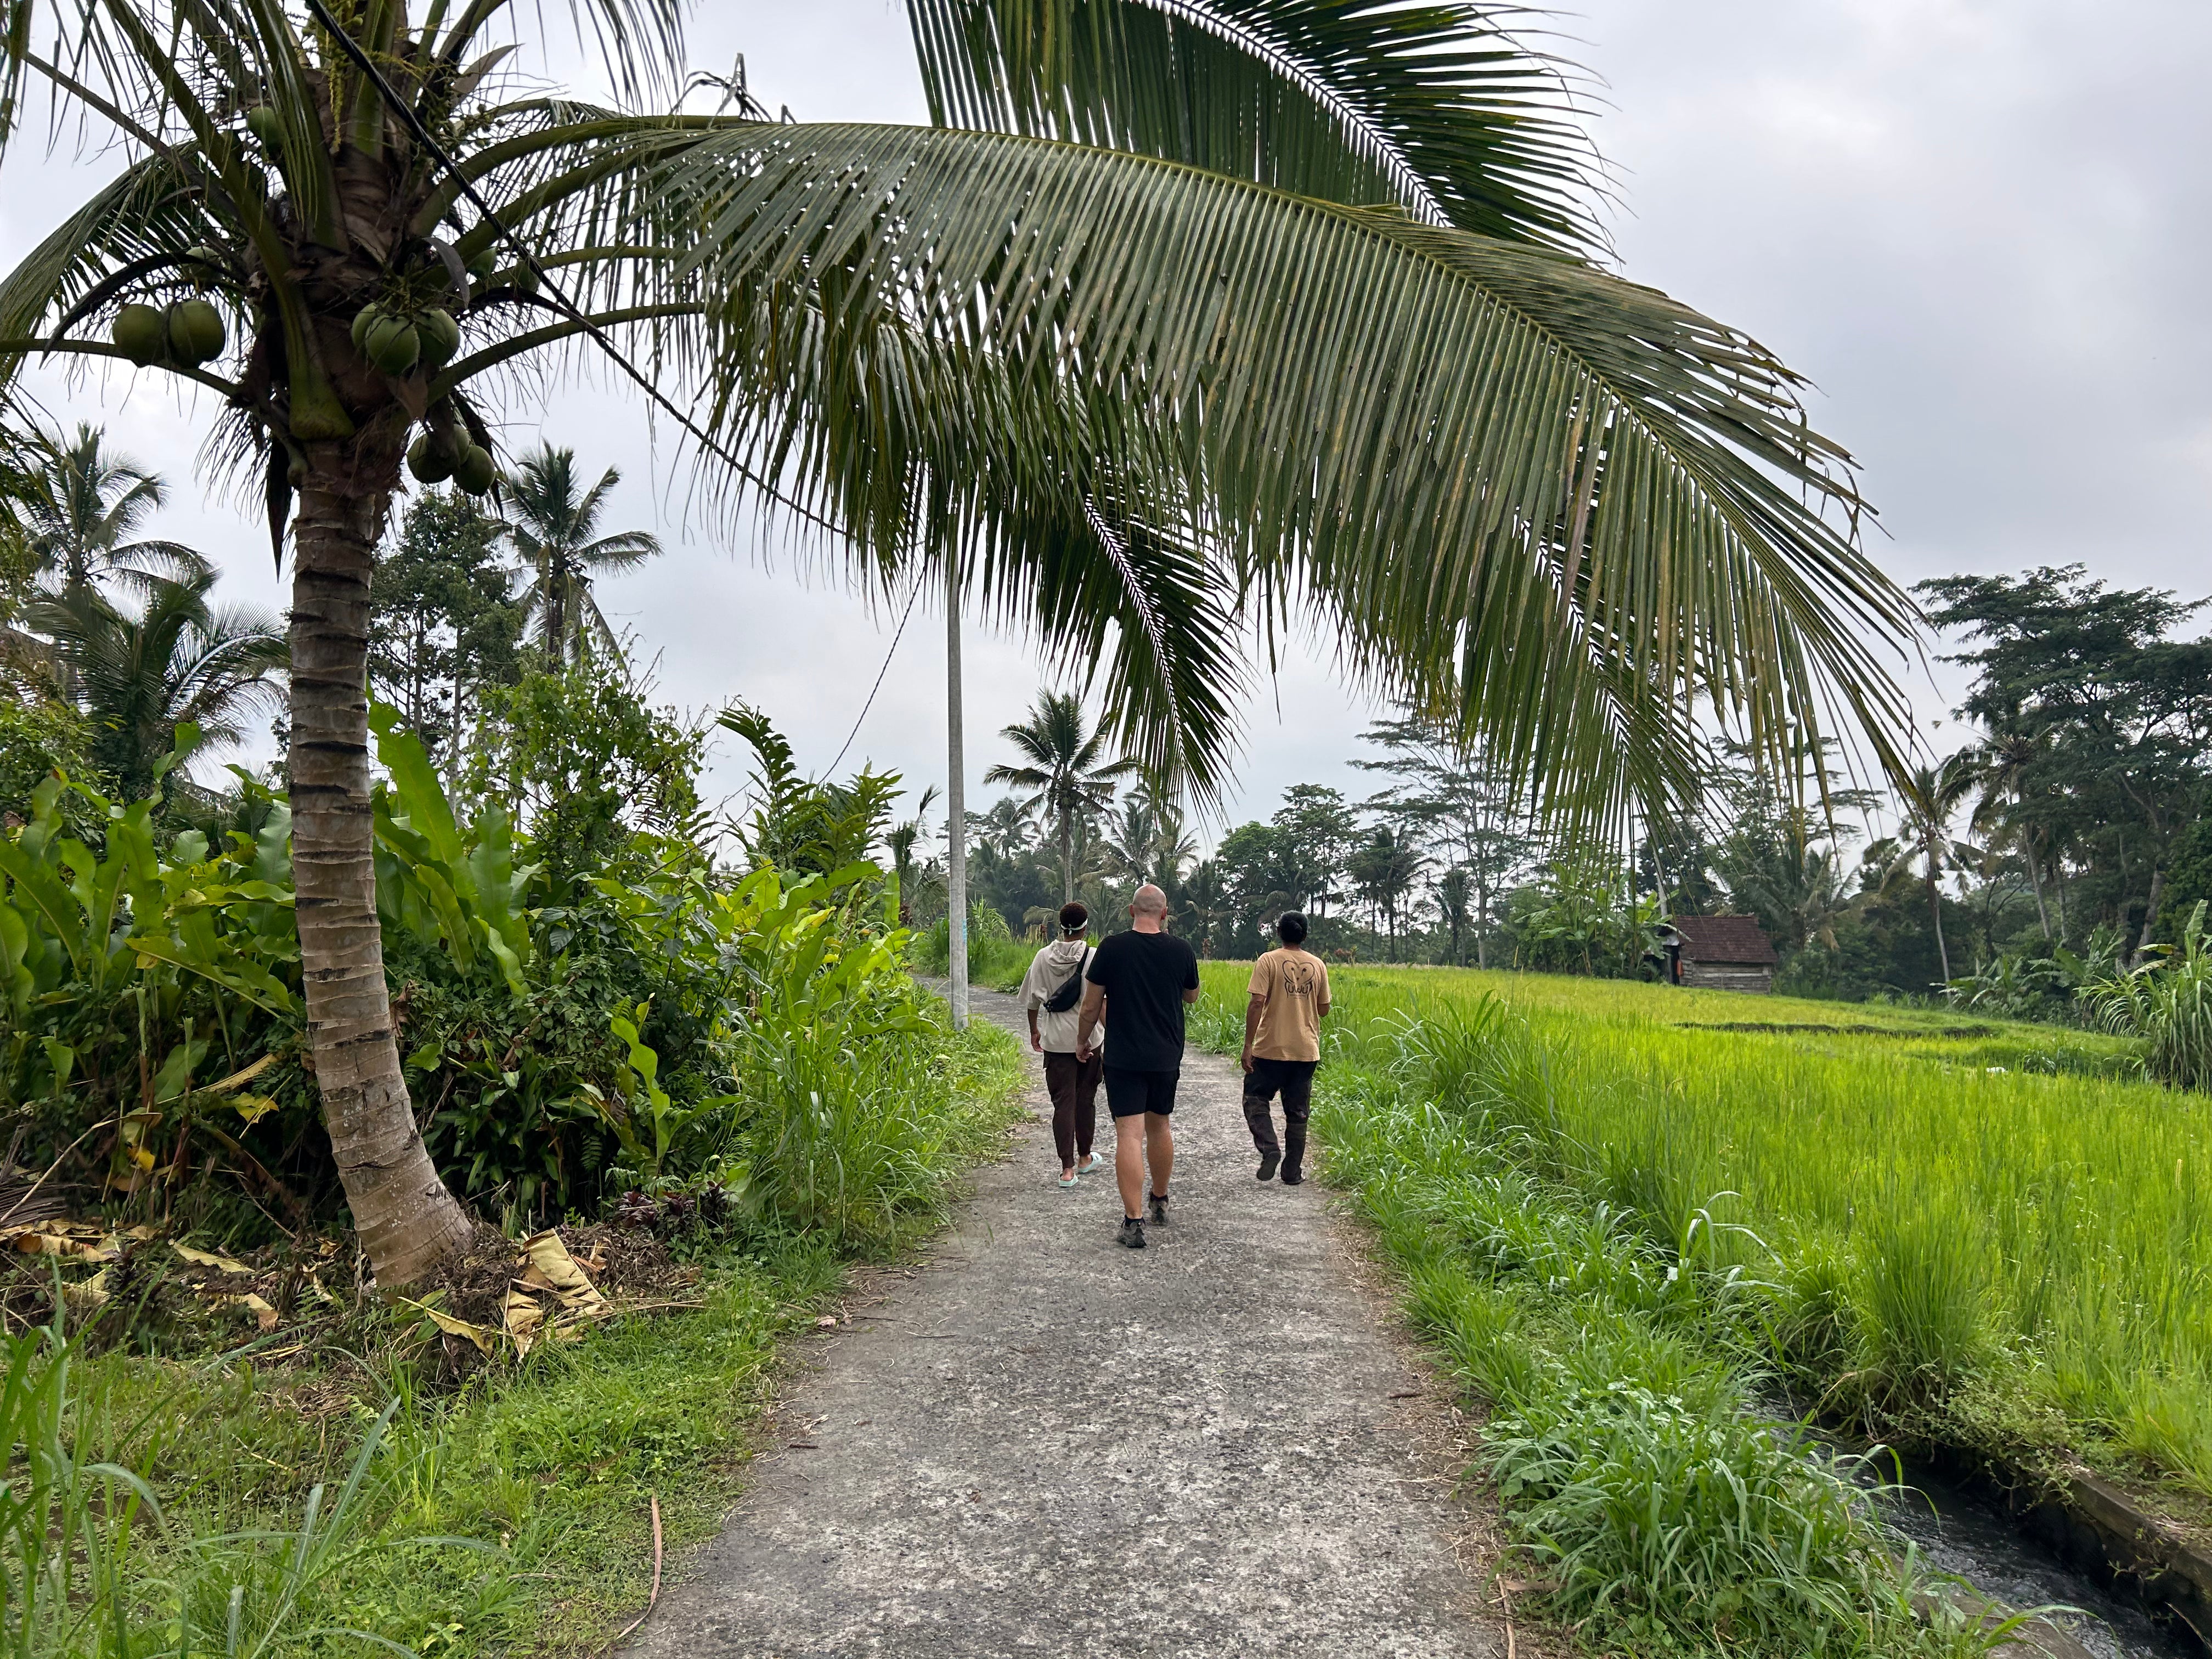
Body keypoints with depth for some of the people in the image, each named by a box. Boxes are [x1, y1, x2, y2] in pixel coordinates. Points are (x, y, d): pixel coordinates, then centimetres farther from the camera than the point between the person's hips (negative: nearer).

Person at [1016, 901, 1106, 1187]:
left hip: (1055, 1042, 1)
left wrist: (1034, 1031, 20)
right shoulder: (1094, 958, -9)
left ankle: (1067, 1168, -2)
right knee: (1085, 1099, 14)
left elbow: (1033, 999, 7)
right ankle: (1084, 1158, 31)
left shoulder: (1043, 957, 0)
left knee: (1062, 1102, 3)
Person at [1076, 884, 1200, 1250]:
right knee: (1159, 1127, 20)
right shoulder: (1181, 951, -4)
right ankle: (1160, 1203, 35)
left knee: (1128, 1134, -3)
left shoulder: (1111, 948, -11)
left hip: (1124, 1058, -3)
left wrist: (1082, 1041, 12)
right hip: (1167, 1057, 3)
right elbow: (1192, 996, 15)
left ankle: (1134, 1222, -7)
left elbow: (1091, 1005, -6)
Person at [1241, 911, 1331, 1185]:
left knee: (1256, 1100, 11)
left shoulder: (1268, 961, -7)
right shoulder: (1318, 965, 5)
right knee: (1297, 1113, 10)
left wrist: (1248, 1045, -11)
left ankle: (1270, 1149, -9)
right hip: (1306, 1050, 4)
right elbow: (1324, 1010, 10)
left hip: (1271, 1049, -4)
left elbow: (1256, 1003, -14)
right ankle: (1292, 1172, 13)